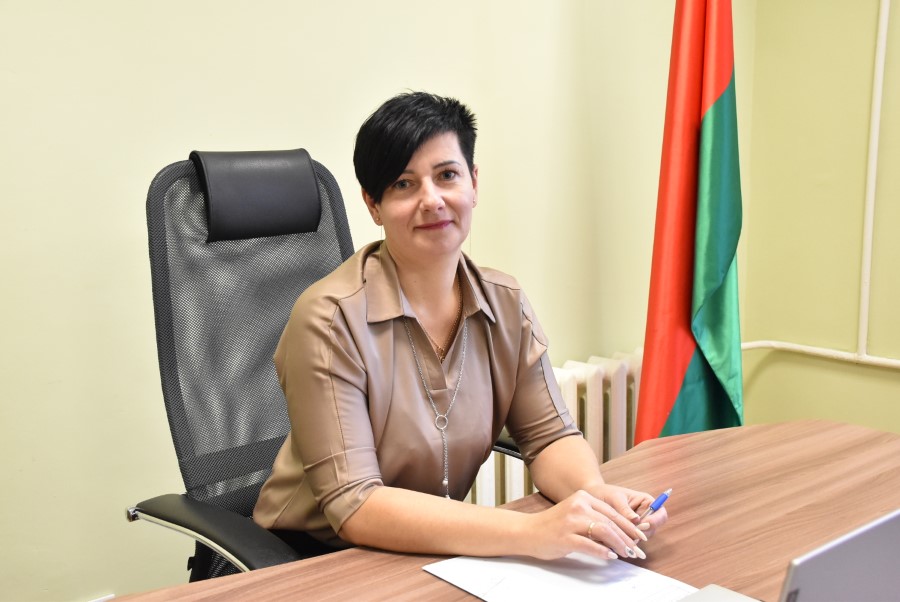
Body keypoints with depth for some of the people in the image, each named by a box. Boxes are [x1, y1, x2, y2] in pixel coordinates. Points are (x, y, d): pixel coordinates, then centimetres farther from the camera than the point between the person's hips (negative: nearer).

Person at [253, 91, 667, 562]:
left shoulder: (506, 305, -2)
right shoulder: (330, 319, -18)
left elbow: (549, 436, 0)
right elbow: (354, 506, -22)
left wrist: (595, 494, -22)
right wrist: (533, 532, -31)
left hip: (435, 555, 5)